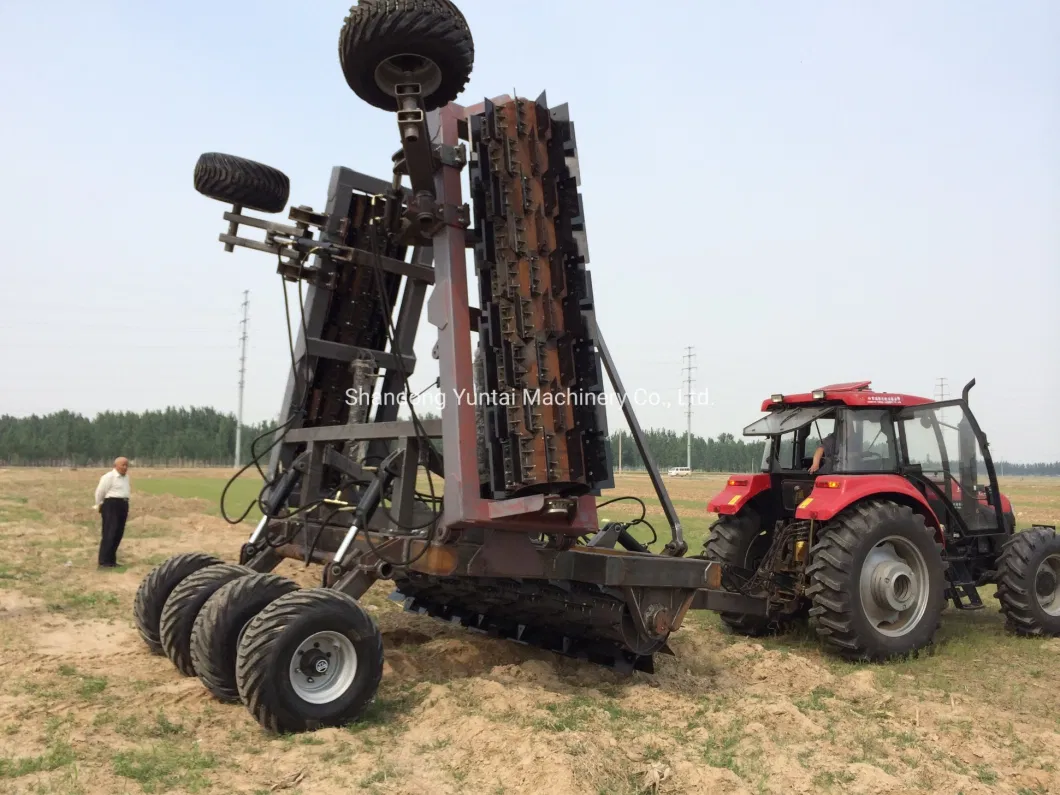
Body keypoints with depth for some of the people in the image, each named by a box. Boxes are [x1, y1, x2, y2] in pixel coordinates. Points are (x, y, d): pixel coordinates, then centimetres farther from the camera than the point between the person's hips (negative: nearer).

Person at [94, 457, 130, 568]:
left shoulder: (126, 477, 14)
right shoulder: (109, 477, -12)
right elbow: (100, 492, -7)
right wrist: (100, 505, 3)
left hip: (123, 506, 8)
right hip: (111, 505, -8)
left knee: (118, 534, 10)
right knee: (109, 534, -9)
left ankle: (111, 560, 19)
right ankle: (104, 561, -6)